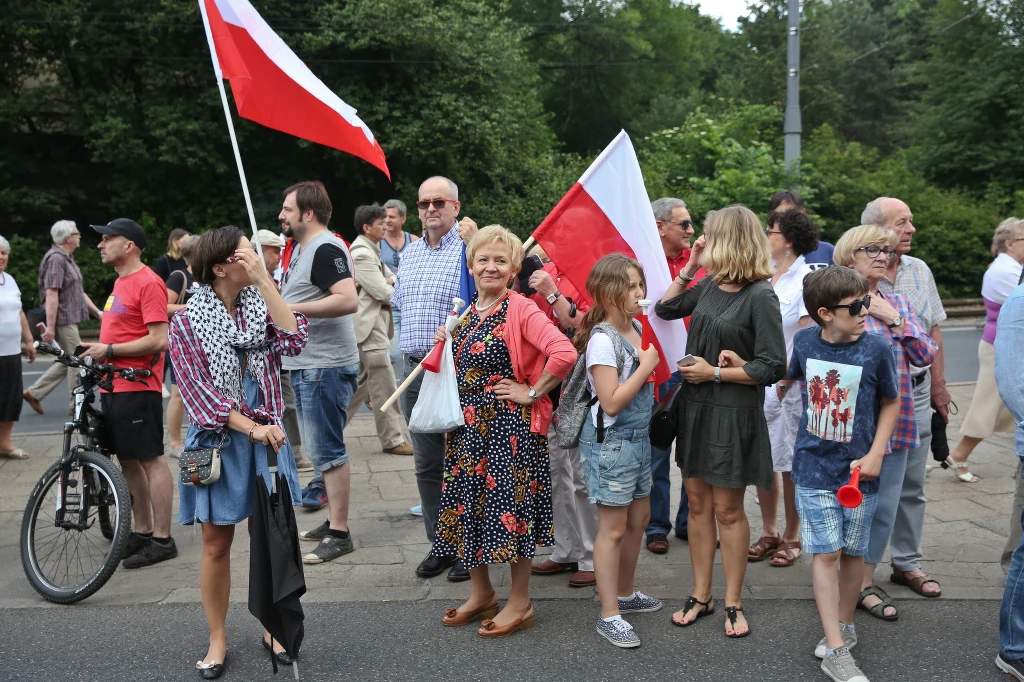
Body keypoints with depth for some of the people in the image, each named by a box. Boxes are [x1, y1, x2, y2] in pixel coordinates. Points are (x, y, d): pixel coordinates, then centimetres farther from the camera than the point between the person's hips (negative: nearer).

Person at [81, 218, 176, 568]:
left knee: (150, 460, -4)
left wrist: (109, 350, -16)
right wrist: (98, 350, 10)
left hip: (137, 387, -10)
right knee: (128, 460, 13)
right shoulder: (121, 282, 16)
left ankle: (162, 540, 1)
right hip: (113, 386, 10)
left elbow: (159, 340, -20)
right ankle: (142, 533, 23)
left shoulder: (148, 283, -13)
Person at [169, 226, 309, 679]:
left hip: (266, 432, 3)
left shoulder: (259, 303, 2)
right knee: (217, 543, 6)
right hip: (218, 439, -3)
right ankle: (217, 639, 21)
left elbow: (293, 339, -16)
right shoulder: (187, 322, -7)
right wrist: (250, 428, -19)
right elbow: (199, 392, -11)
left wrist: (264, 279, -20)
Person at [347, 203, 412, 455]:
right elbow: (382, 292, -19)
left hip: (373, 322, 11)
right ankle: (393, 439, 2)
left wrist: (389, 282, -2)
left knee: (360, 381, 16)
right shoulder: (362, 254, -16)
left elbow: (389, 277, 20)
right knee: (384, 385, -5)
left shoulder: (371, 250, 16)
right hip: (370, 324, -11)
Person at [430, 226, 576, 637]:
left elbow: (565, 353, -27)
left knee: (510, 506, 0)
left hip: (509, 427, -8)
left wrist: (533, 393, -18)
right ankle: (481, 594, 29)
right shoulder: (467, 314, 11)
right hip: (469, 426, 8)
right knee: (470, 504, 13)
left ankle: (520, 603, 15)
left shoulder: (521, 310, -13)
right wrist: (447, 343, 6)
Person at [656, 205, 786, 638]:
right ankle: (701, 595, 23)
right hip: (696, 406, 7)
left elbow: (772, 367, -16)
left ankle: (733, 603, 18)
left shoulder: (760, 297, -14)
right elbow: (665, 310, 18)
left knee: (727, 509, 3)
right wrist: (688, 269, 6)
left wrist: (714, 373, -14)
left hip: (734, 413, -7)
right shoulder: (710, 285, 6)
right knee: (697, 502, 11)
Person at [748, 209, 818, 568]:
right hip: (756, 381, 6)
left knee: (791, 464, 4)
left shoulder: (805, 281, -8)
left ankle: (791, 538, 17)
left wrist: (782, 384, -16)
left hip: (790, 384, -6)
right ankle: (769, 532, 23)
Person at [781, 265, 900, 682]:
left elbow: (891, 403, 1)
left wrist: (875, 453, -7)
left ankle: (844, 626, 34)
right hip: (815, 468, 0)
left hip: (859, 470, 0)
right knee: (825, 553, -2)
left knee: (853, 551, 12)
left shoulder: (876, 348, -11)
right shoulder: (804, 341, -6)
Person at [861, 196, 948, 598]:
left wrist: (938, 386, 13)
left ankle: (907, 563, 25)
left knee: (911, 485, 12)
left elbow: (933, 331, 13)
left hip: (916, 390, 5)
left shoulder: (920, 271, 7)